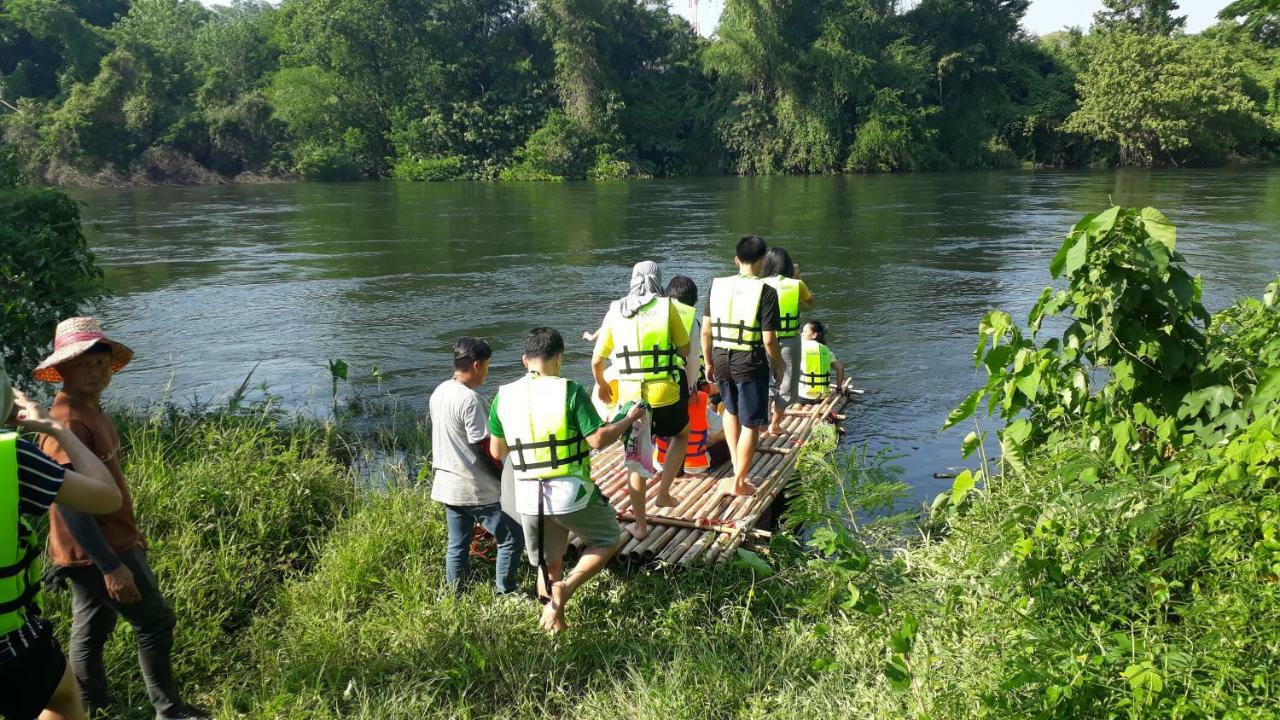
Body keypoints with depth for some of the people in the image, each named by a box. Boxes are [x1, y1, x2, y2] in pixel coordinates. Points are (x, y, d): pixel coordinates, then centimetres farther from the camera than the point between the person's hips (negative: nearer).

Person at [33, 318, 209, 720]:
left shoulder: (90, 410, 8)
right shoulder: (68, 422, -24)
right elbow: (70, 503, -28)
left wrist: (130, 536, 23)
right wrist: (111, 565, -28)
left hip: (108, 541, 9)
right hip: (94, 550, -9)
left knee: (92, 630, 18)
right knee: (156, 621, 0)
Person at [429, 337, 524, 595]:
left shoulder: (439, 392, 6)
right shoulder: (470, 399, -21)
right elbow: (485, 448, -18)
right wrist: (506, 478, -6)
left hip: (447, 486, 9)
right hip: (476, 489, -9)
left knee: (457, 546, 16)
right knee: (512, 538, 3)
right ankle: (504, 595, 8)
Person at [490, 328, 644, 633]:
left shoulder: (504, 396, 1)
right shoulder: (570, 391, -13)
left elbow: (496, 452, 9)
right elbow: (598, 439, -14)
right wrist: (629, 419, 3)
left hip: (528, 498, 4)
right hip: (571, 493, -4)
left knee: (549, 565, 22)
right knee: (607, 539, 19)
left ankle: (554, 625, 27)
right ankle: (566, 588, 0)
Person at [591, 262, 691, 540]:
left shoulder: (615, 312, 3)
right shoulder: (666, 307, -5)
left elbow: (596, 360, 6)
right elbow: (685, 350, 3)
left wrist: (601, 384, 24)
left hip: (630, 396, 2)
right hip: (665, 394, -2)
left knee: (636, 459, 16)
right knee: (682, 435, 29)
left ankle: (640, 525, 23)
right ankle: (663, 493, 19)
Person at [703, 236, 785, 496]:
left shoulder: (718, 286, 1)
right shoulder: (765, 292, -11)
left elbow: (706, 330, 5)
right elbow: (769, 340, -13)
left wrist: (709, 362, 17)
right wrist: (778, 366, 3)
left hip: (721, 359, 5)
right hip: (750, 362, -5)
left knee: (731, 409, 29)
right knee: (751, 424, 8)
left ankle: (737, 465, 25)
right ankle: (738, 482, 13)